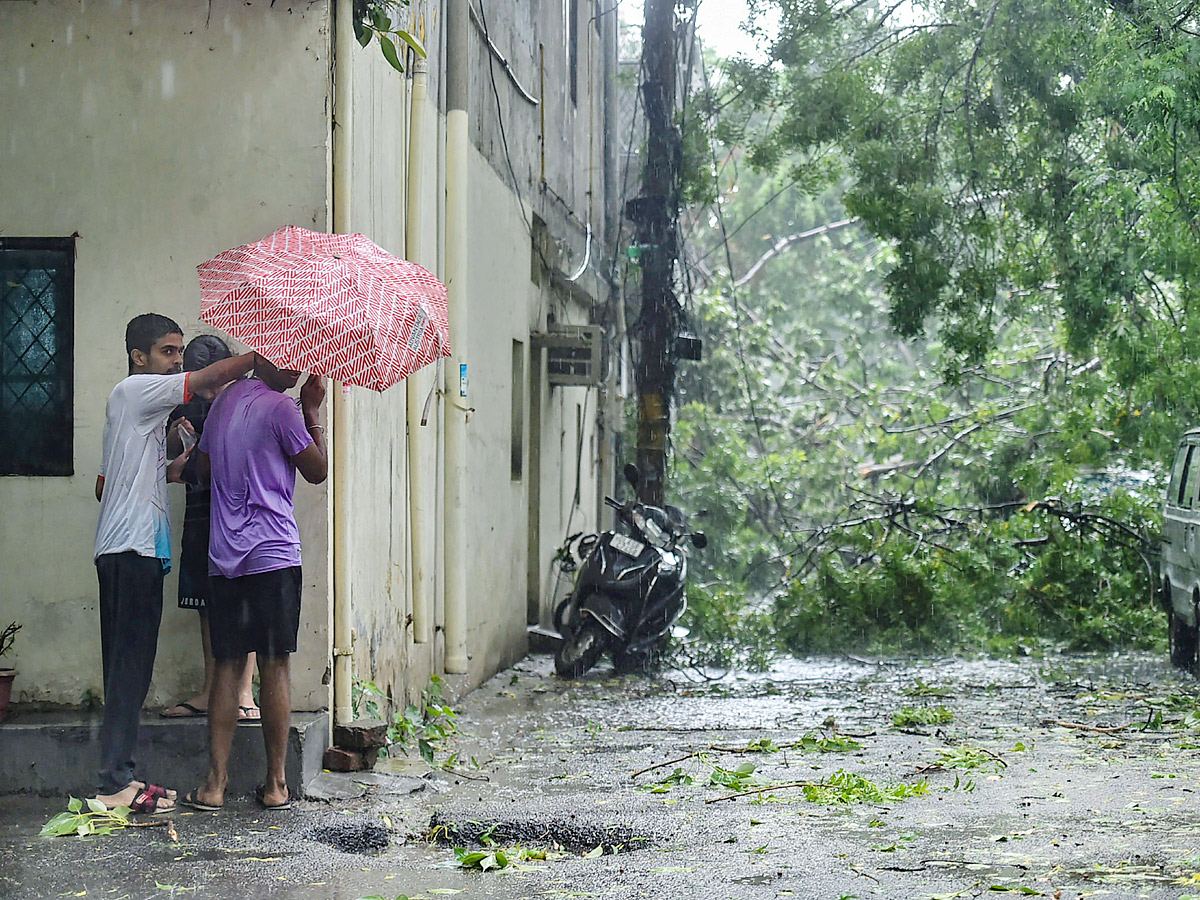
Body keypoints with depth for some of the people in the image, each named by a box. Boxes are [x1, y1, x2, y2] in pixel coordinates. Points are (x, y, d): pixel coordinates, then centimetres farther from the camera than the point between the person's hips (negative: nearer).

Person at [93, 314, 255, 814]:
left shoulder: (141, 406, 23)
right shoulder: (133, 391, -6)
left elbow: (104, 486, 27)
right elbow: (210, 378, -15)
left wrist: (167, 471, 22)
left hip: (133, 551, 10)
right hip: (131, 550, -10)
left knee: (130, 666, 10)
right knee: (130, 665, -11)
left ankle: (119, 776, 12)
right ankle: (114, 784, -11)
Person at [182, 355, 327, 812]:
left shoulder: (224, 402, 14)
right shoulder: (280, 407, -8)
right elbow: (317, 471, -1)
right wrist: (312, 413, 8)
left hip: (224, 558, 6)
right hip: (274, 555, -6)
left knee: (227, 665, 7)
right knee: (275, 667, 1)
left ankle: (215, 783, 3)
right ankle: (276, 784, 5)